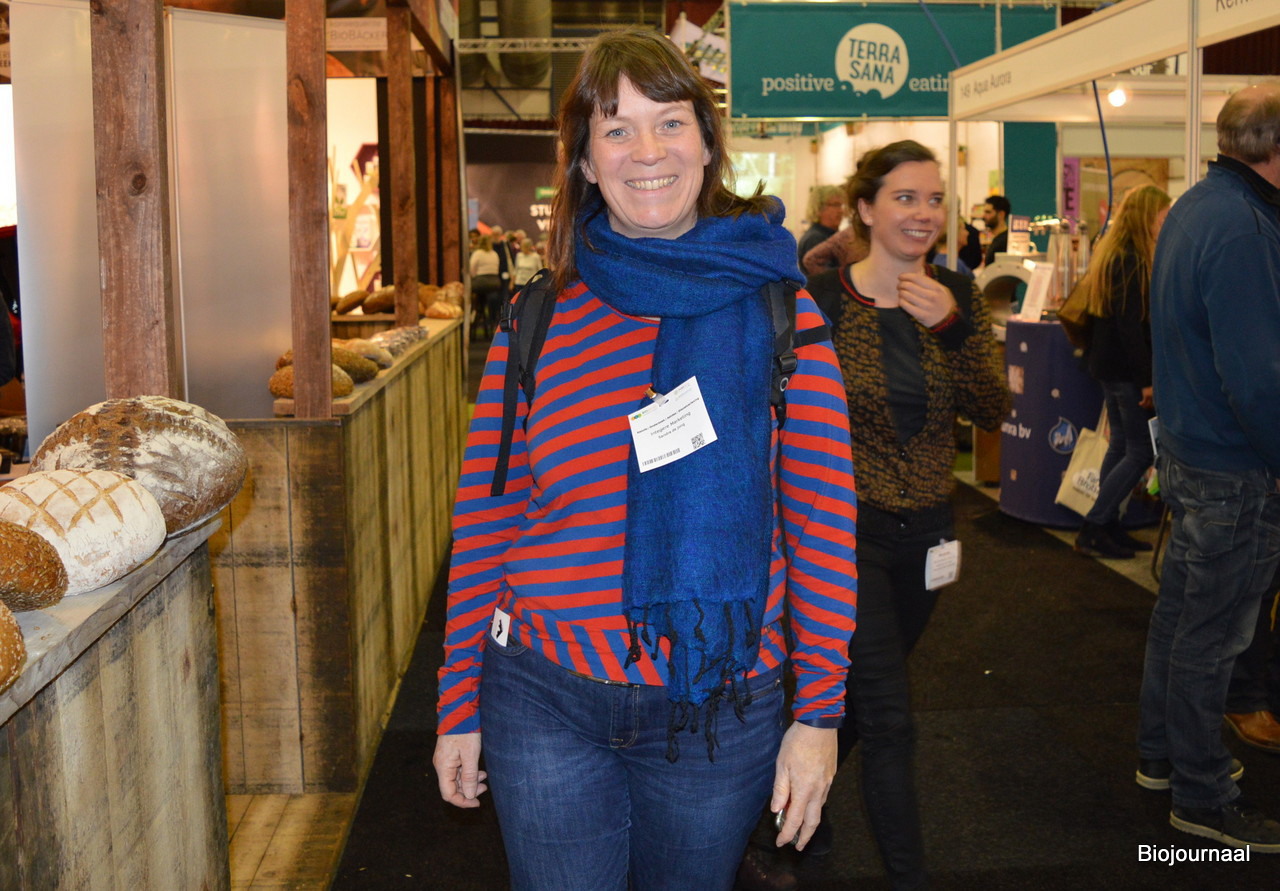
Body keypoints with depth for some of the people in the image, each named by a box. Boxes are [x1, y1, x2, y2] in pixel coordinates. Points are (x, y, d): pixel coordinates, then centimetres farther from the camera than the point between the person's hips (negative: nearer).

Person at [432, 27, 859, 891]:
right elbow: (484, 518, 2)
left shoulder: (778, 313, -4)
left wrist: (818, 712, -6)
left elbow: (824, 518, -4)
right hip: (545, 698, 1)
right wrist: (458, 707, 4)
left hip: (719, 708, 0)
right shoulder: (537, 321, -2)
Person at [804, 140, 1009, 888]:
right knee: (890, 724, -5)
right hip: (848, 530, -5)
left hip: (926, 531, 5)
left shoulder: (957, 294, 0)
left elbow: (993, 411, -8)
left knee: (861, 697, 21)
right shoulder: (821, 301, -12)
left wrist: (950, 326, -22)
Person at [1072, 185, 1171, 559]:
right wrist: (1147, 380, -22)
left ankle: (1106, 527, 19)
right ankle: (1092, 529, -1)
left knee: (1120, 446, 15)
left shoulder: (1111, 254, 12)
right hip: (1126, 369, -10)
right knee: (1140, 452, -4)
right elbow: (1131, 327, -23)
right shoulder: (1131, 262, -18)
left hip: (1107, 365, 10)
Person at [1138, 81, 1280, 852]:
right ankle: (1203, 797, 18)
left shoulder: (1198, 205, 7)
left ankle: (1163, 750, 37)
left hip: (1190, 448, 10)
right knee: (1212, 635, 3)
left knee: (1183, 608, 21)